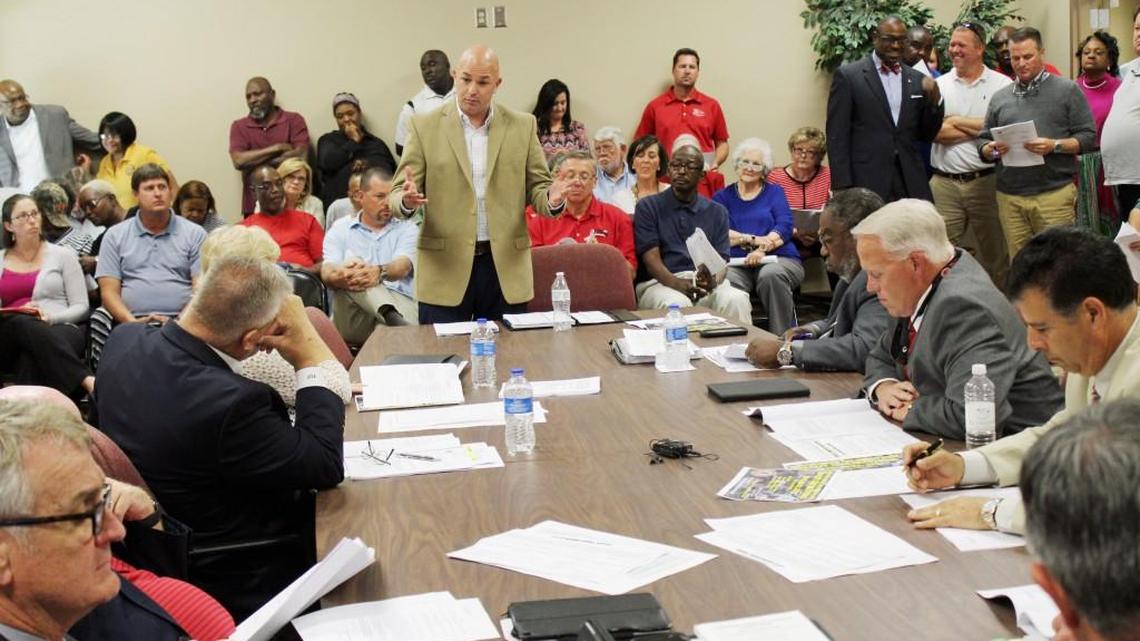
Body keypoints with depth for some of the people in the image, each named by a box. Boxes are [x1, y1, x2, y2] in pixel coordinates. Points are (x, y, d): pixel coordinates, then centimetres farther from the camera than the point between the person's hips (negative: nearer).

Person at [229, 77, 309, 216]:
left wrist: (254, 162, -7)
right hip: (254, 206, 1)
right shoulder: (239, 126, 9)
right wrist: (277, 148, -8)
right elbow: (239, 161, -6)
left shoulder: (294, 120, 5)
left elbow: (300, 155, -10)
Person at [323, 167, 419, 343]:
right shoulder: (340, 228, 20)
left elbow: (403, 266, -3)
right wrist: (341, 276, -28)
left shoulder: (407, 228, 19)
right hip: (352, 318, 0)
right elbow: (327, 272, 1)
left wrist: (380, 272, -30)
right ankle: (391, 316, -54)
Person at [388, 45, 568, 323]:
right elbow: (396, 195, 2)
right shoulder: (425, 126, 3)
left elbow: (536, 187, 9)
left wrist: (552, 199, -15)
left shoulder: (523, 126, 7)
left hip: (507, 267, 1)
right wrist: (407, 200, -22)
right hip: (445, 268, -1)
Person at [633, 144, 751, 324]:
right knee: (677, 304, -36)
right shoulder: (648, 207, 7)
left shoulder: (717, 212, 16)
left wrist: (714, 281, -19)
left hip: (706, 284, 3)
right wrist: (678, 284, -23)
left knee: (736, 299, -28)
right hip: (660, 282, -3)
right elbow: (651, 258, -3)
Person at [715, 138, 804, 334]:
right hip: (736, 263, 0)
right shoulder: (723, 196, 19)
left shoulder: (775, 192, 20)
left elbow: (784, 227, 2)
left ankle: (782, 338, -25)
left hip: (778, 258, 0)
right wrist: (753, 239, -13)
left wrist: (762, 248, -16)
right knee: (725, 280, -35)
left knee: (771, 275, -36)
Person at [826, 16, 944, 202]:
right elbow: (837, 136, -4)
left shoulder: (917, 80, 11)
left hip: (911, 187, 4)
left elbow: (926, 136, 15)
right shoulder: (848, 75, -1)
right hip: (865, 186, -4)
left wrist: (934, 100, -3)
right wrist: (843, 187, -10)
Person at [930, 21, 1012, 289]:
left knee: (994, 253, 7)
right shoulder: (939, 85, 7)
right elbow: (935, 132, -5)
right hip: (944, 183, 2)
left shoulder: (1002, 85, 1)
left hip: (987, 181, -1)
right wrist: (984, 129, -7)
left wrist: (957, 121, -6)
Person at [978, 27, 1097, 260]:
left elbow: (1088, 136, 0)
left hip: (1054, 194, -3)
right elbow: (982, 141, 15)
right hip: (1009, 197, 3)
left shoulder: (1067, 90, 5)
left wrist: (1055, 146, -15)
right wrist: (992, 149, -7)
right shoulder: (999, 97, 14)